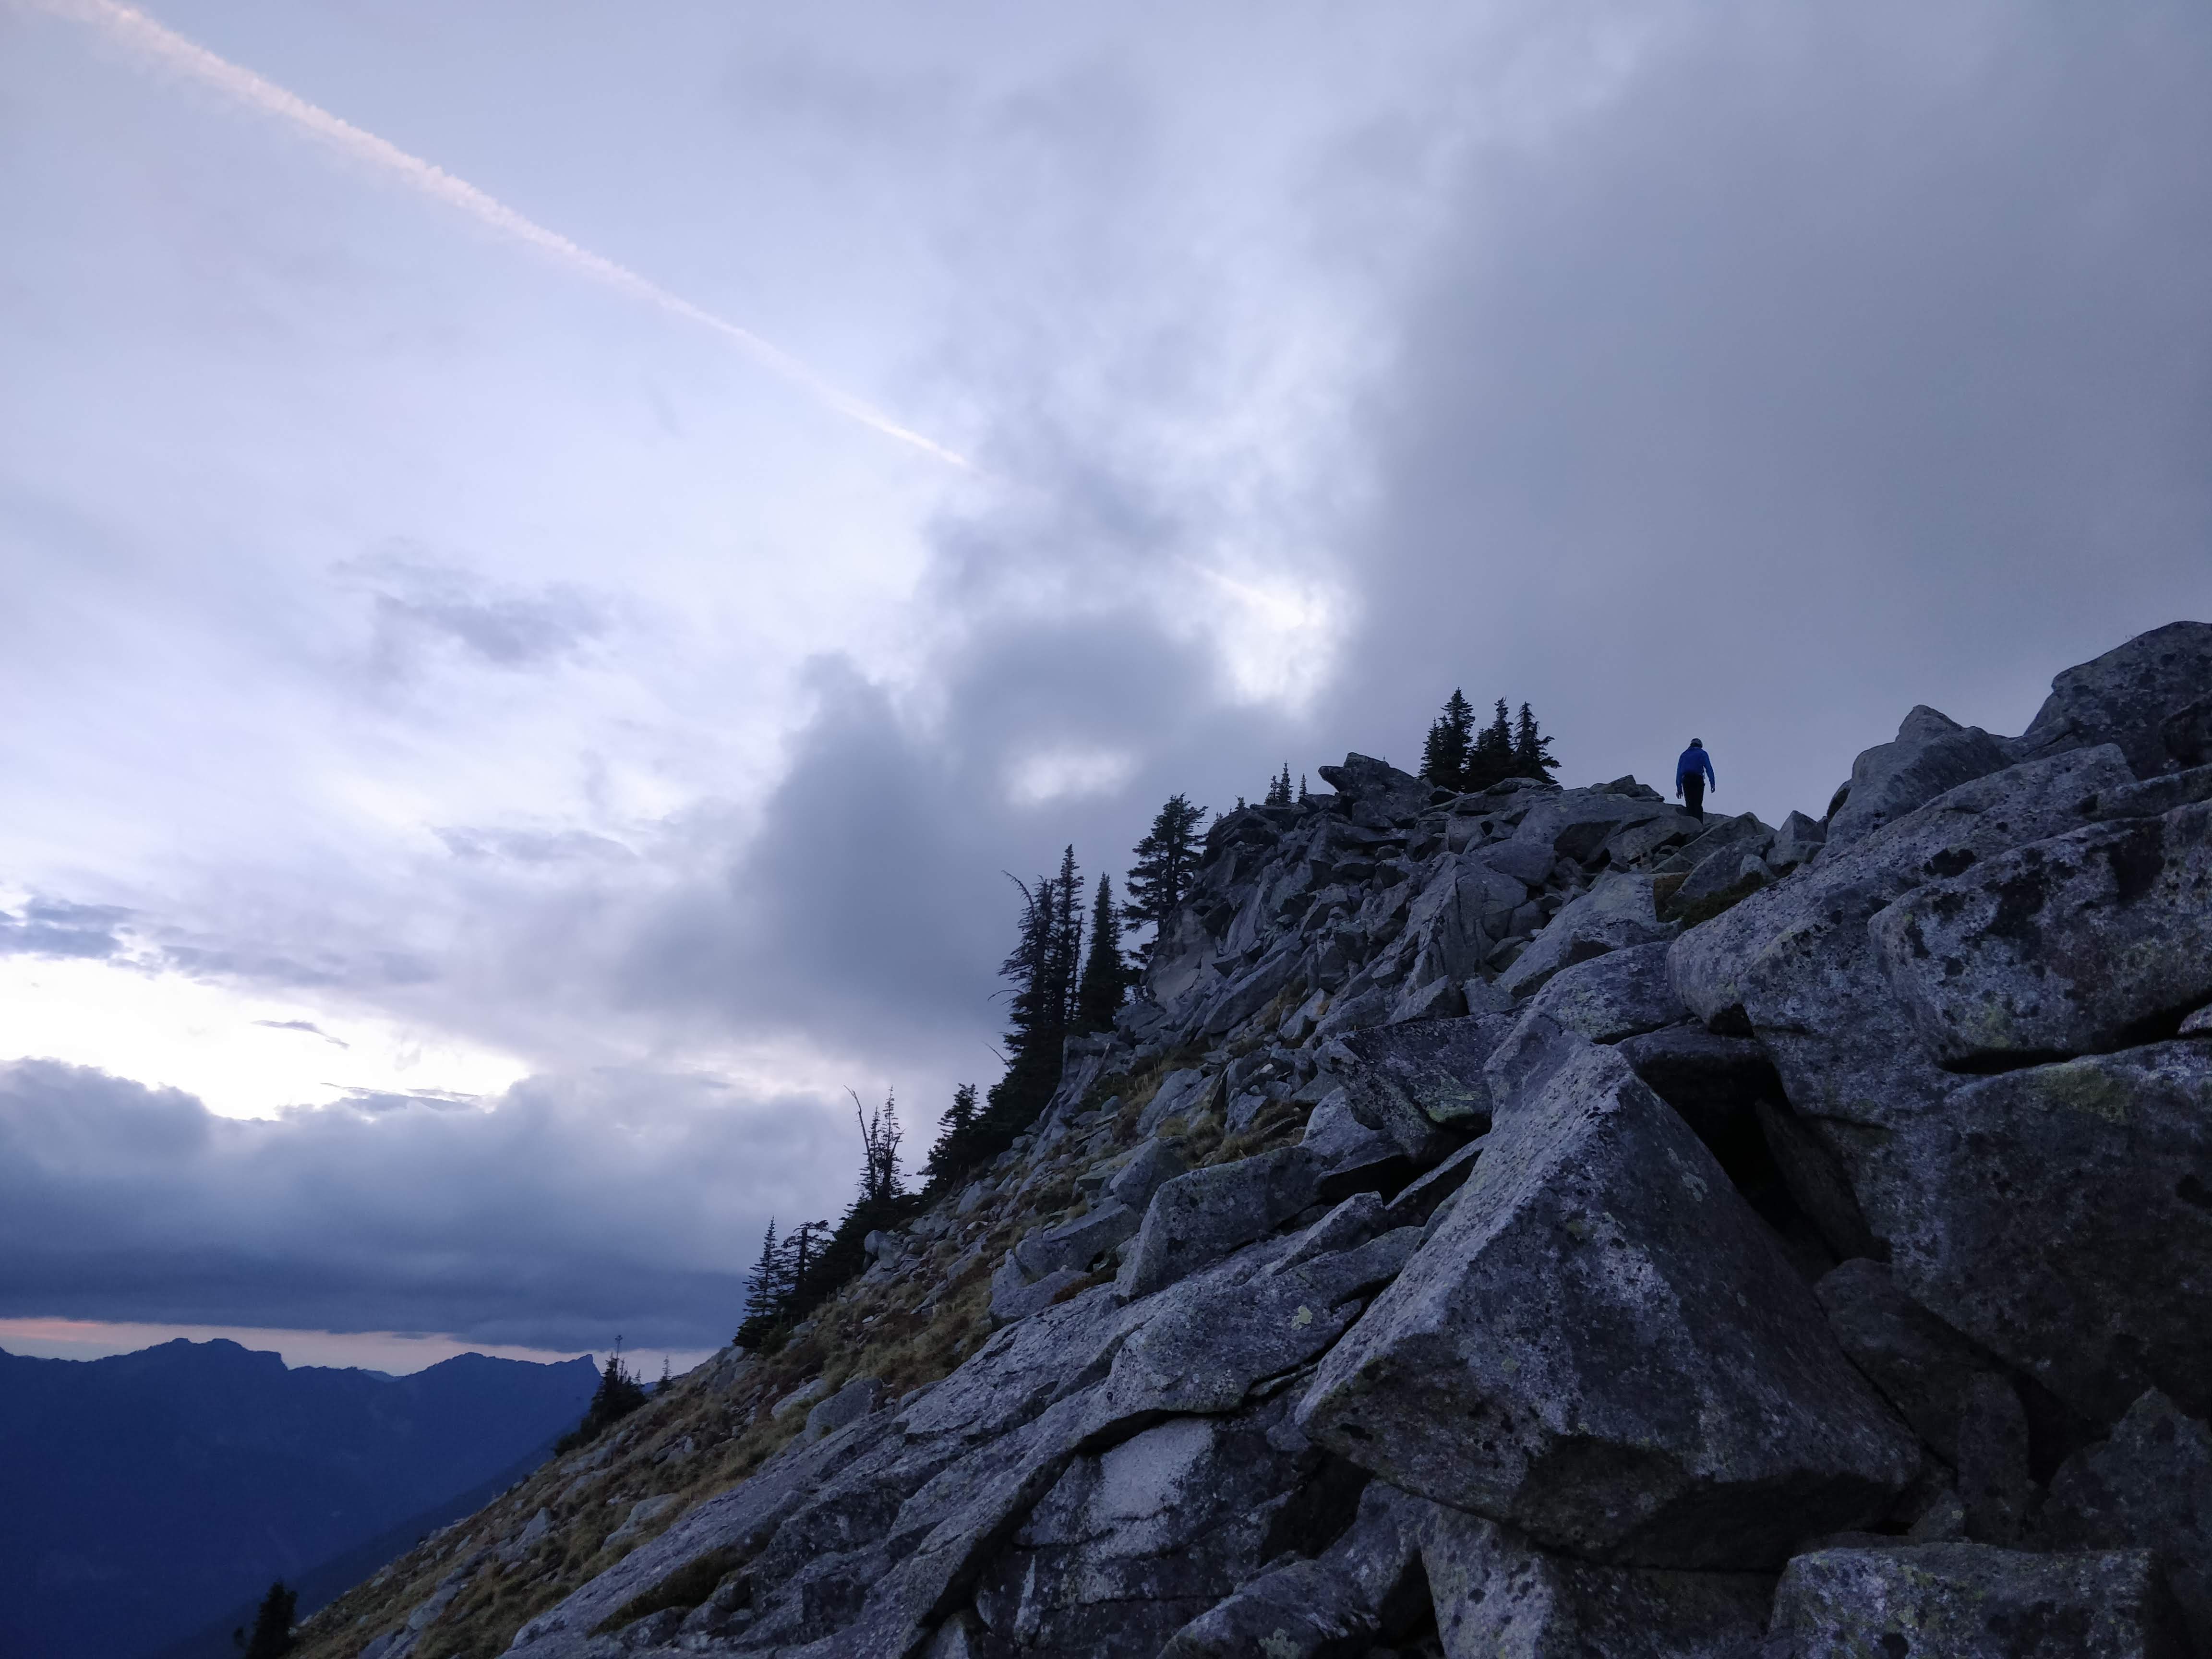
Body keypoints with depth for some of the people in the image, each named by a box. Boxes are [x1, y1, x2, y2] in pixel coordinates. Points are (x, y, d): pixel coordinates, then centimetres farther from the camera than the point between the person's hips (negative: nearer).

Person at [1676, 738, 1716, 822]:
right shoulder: (1702, 754, 11)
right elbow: (1709, 768, -2)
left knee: (1689, 805, 2)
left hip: (1686, 781, 3)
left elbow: (1679, 772, 15)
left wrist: (1679, 787, 12)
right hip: (1698, 780, -3)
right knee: (1698, 805, -6)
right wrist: (1712, 783, -8)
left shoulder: (1684, 754, 22)